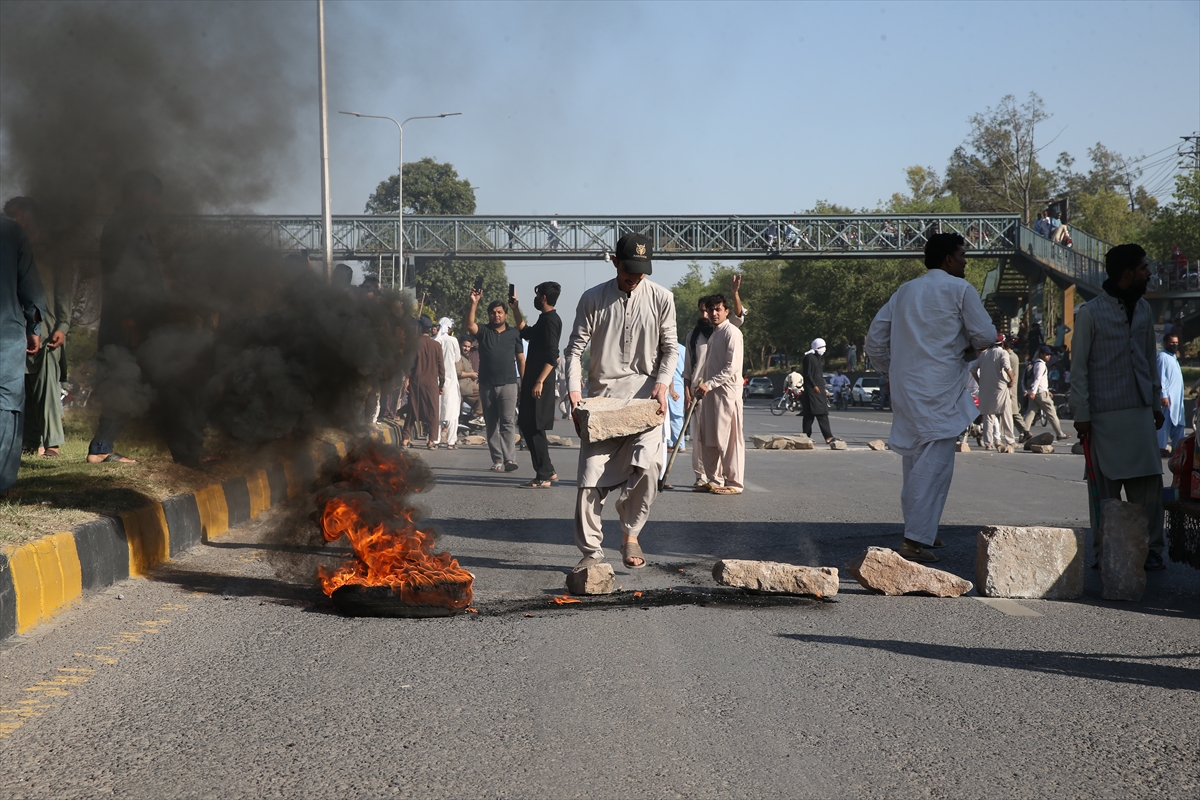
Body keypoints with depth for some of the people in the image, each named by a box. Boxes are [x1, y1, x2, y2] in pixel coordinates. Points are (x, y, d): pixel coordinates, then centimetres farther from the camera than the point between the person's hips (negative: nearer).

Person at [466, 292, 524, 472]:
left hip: (508, 384, -2)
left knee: (508, 422, -12)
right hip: (487, 385, 2)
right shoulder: (484, 332, 8)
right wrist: (474, 303, -22)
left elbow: (521, 359, 9)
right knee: (491, 424, 4)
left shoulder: (514, 334, 8)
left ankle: (510, 459, -21)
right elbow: (470, 325, -12)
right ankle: (498, 460, 8)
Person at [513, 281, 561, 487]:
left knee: (533, 428, -9)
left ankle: (543, 477, -8)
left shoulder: (550, 320, -13)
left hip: (539, 383, -10)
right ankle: (547, 471, 17)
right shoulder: (545, 319, 17)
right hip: (533, 380, 10)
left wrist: (539, 381, -27)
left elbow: (552, 356, -22)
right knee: (529, 427, 13)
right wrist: (515, 308, 34)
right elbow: (526, 332, 35)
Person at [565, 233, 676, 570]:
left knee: (647, 465, -20)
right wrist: (574, 390, -12)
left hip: (645, 396, 0)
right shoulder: (593, 299, 1)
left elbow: (669, 348, 7)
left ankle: (630, 534, 3)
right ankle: (591, 550, 8)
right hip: (601, 397, 1)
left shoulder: (661, 298, 2)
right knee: (591, 477, -4)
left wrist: (661, 383, -10)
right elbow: (575, 348, 2)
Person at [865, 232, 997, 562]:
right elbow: (985, 335, -6)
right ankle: (915, 540, -15)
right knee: (935, 464, -8)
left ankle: (921, 531, 25)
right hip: (939, 390, -7)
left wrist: (892, 372, 24)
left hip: (905, 388, 7)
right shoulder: (959, 290, -2)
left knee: (915, 461, 17)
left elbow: (875, 340, 14)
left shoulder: (905, 291, 16)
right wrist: (968, 345, 15)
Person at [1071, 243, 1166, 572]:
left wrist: (1156, 402, 16)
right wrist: (1082, 414, -8)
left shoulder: (1143, 309, 12)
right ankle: (1105, 553, 9)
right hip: (1105, 413, -5)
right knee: (1105, 486, 0)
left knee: (1149, 482, 0)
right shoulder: (1090, 313, -5)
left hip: (1140, 410, 5)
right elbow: (1079, 366, -4)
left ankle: (1150, 550, 8)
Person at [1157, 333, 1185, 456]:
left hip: (1177, 397, 10)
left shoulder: (1173, 357, 18)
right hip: (1168, 397, -10)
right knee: (1165, 422, -8)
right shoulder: (1163, 357, -11)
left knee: (1179, 423, 11)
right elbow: (1161, 377, -17)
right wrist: (1164, 395, -22)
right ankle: (1162, 447, -5)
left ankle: (1177, 446, 16)